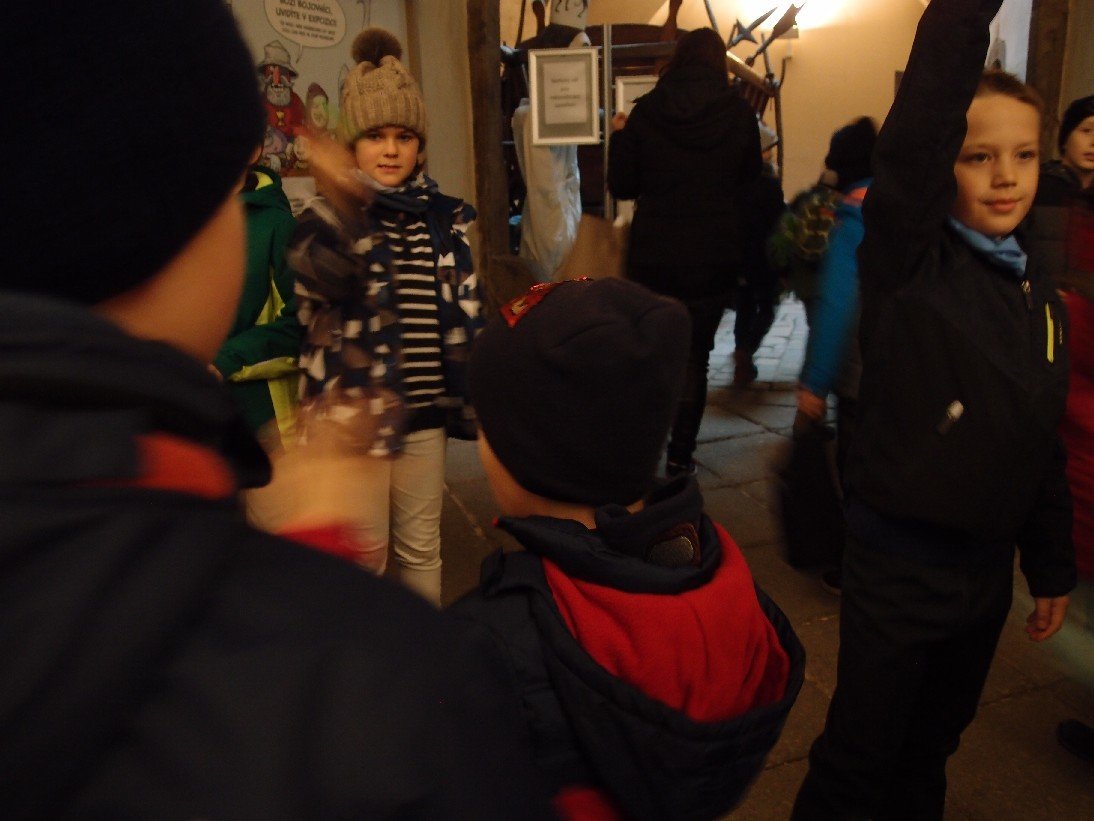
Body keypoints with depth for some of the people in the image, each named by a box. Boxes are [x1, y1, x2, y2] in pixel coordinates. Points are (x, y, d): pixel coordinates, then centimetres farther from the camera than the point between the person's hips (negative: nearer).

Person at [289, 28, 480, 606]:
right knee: (362, 553, 9)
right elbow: (320, 273, -31)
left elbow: (464, 315, 9)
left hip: (425, 410, 4)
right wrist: (342, 197, -47)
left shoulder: (442, 217, 5)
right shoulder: (332, 215, -7)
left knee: (421, 546, 18)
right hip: (356, 410, -4)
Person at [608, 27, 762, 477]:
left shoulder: (645, 112, -5)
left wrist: (619, 135, 15)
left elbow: (621, 186, -1)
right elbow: (750, 184, 8)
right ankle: (680, 454, 15)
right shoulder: (739, 114, -3)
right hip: (714, 258, 0)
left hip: (653, 255, 0)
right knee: (694, 354, 11)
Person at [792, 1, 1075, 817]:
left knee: (934, 741, 26)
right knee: (859, 755, 11)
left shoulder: (1042, 296, 3)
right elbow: (917, 130, -33)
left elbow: (1044, 447, 10)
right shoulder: (908, 265, -15)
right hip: (898, 563, -6)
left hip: (988, 567, 6)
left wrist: (1053, 567, 14)